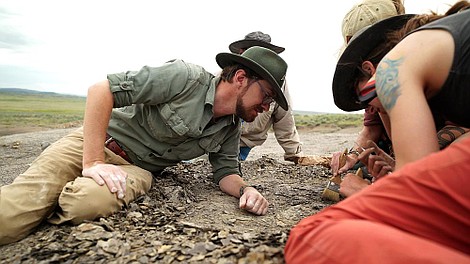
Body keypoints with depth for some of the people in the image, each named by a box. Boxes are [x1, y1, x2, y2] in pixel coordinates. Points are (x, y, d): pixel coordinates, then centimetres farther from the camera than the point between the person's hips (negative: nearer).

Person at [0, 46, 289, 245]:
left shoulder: (231, 130, 0)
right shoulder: (186, 77, -20)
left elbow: (226, 171, 5)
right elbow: (101, 90, -20)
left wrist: (245, 189, -19)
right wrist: (92, 162, -24)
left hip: (140, 168, 5)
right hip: (99, 141, -4)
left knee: (89, 202, -28)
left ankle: (36, 212, 3)